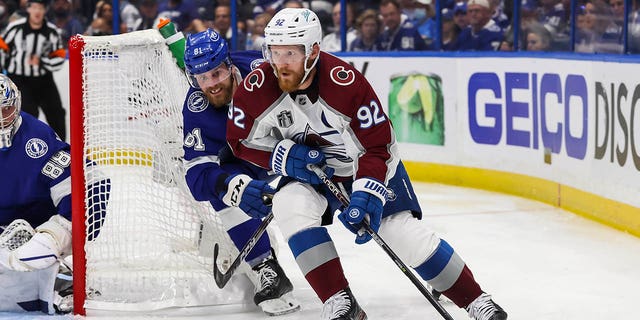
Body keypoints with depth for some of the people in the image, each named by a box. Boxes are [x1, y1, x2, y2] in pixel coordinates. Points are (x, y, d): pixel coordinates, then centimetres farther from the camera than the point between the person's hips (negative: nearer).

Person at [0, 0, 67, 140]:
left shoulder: (52, 31, -5)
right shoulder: (16, 27, -14)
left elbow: (59, 58, -2)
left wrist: (41, 61, -19)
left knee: (56, 112, 6)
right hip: (19, 78, -4)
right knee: (29, 112, -18)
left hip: (43, 79, 4)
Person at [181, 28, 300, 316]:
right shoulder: (196, 113, -25)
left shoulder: (258, 68, -31)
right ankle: (267, 271, -23)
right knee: (221, 188, -27)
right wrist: (237, 187, -51)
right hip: (243, 163, 0)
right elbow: (197, 174, -31)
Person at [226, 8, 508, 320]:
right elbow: (241, 140, -6)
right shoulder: (257, 87, -21)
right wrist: (284, 157, -21)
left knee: (402, 233, -14)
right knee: (290, 206, -28)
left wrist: (365, 195, -33)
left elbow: (377, 147, -22)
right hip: (309, 171, 3)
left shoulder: (347, 82, -30)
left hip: (368, 165, -3)